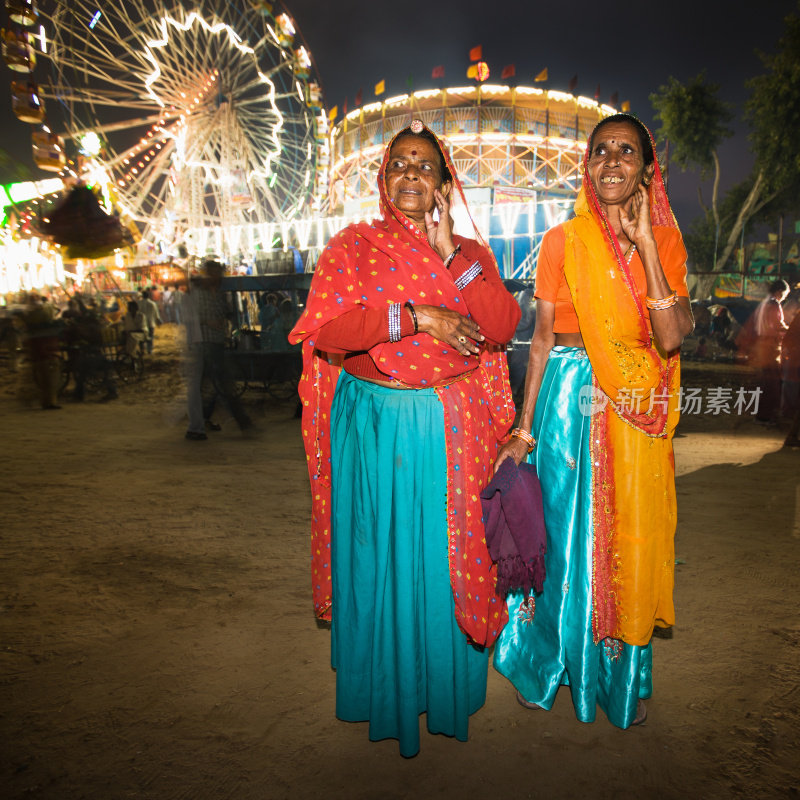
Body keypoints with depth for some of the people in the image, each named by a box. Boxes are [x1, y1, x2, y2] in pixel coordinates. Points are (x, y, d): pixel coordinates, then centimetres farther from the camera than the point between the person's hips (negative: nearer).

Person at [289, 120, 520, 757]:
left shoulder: (471, 253, 11)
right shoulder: (353, 245, 3)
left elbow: (504, 326, -4)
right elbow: (326, 332, -12)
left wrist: (451, 257, -10)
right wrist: (418, 316, -18)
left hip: (453, 431, 2)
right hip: (374, 426, -2)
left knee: (448, 560, 10)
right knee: (380, 557, 8)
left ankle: (448, 689, 33)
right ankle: (383, 692, 30)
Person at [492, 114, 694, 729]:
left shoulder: (666, 244, 3)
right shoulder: (564, 241, -2)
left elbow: (671, 339, -11)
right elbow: (542, 339, 0)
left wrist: (645, 246, -14)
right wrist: (525, 429, -2)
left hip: (639, 412, 2)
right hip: (571, 400, -2)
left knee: (631, 539, 11)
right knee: (565, 532, 7)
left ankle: (623, 678, 35)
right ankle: (550, 663, 33)